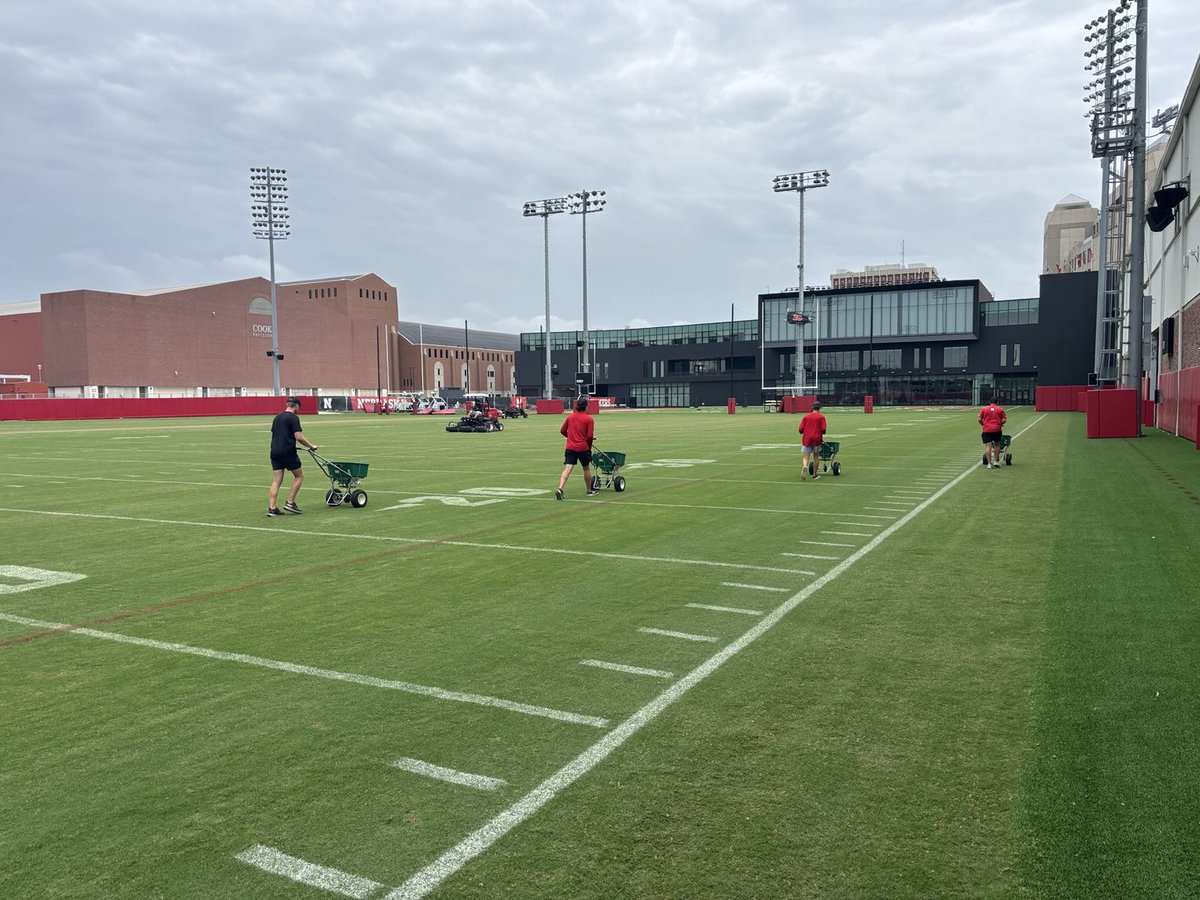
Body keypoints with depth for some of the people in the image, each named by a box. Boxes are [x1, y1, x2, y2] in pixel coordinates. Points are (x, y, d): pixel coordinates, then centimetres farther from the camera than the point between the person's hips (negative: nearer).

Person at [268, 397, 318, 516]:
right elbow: (298, 437, -14)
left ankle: (272, 508, 2)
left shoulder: (277, 418, 16)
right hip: (288, 452, -7)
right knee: (299, 476, 9)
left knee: (276, 480, 7)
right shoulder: (293, 418, -7)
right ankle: (290, 502, 5)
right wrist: (311, 446, -2)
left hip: (275, 452, 7)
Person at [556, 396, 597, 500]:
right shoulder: (589, 419, -6)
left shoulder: (570, 417, 7)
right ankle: (590, 491, 29)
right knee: (586, 468, 15)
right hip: (583, 447, -3)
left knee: (567, 469, -5)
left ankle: (560, 489, -24)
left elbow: (562, 431, 11)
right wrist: (589, 446, 6)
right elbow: (590, 436, -11)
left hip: (570, 447, 3)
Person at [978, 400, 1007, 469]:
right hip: (997, 429, 1)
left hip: (987, 430, -1)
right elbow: (1004, 419, 0)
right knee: (997, 445, 17)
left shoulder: (984, 409, 6)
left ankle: (989, 463, -8)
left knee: (988, 446, -2)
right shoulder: (1000, 409, 6)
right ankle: (996, 461, 18)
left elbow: (979, 419, 2)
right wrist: (1000, 424, 17)